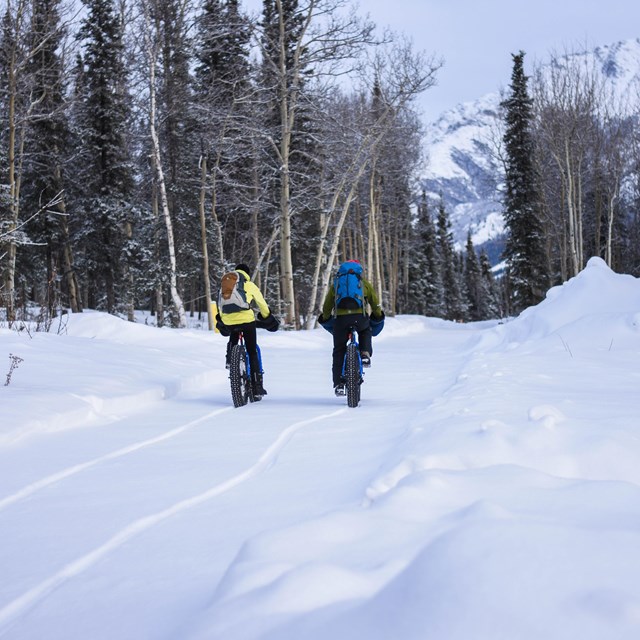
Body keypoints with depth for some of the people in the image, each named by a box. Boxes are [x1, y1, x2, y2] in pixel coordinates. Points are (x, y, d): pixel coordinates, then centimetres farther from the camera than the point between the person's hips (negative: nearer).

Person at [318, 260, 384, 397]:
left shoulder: (336, 283, 23)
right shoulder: (364, 283, 20)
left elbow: (326, 306, 25)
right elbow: (375, 303, 25)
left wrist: (325, 319, 39)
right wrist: (378, 316, 41)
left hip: (340, 318, 0)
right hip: (360, 316, 0)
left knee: (339, 351, 11)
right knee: (365, 332, 34)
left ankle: (338, 384, 6)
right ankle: (365, 355, 9)